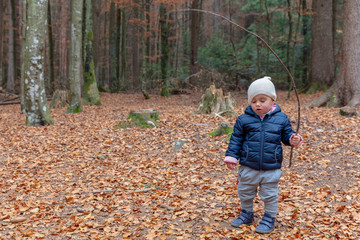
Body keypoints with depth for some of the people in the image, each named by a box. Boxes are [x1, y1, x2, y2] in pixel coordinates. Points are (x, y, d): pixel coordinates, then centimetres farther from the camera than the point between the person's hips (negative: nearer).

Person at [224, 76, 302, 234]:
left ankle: (269, 219, 30)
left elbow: (286, 135, 9)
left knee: (270, 196, 10)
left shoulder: (281, 119, -3)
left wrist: (293, 139, -13)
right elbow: (236, 139, 1)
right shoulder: (244, 119, -5)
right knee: (245, 193, 17)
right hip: (248, 168, 1)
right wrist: (231, 156, -3)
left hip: (271, 169, -1)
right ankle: (246, 214, 39)